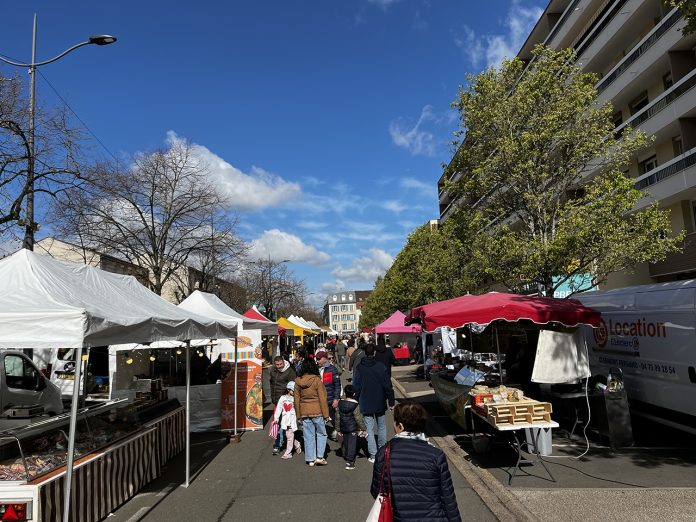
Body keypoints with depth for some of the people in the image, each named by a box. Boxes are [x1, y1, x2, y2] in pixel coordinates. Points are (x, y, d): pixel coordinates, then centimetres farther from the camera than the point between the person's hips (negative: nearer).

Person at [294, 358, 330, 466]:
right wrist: (326, 414, -4)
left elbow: (296, 400, 6)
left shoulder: (298, 382, 0)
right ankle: (319, 457, 8)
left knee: (308, 436, 11)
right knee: (321, 434, 13)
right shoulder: (316, 380, -13)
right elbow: (322, 399, -11)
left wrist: (298, 415, 15)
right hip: (317, 412, -4)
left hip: (304, 413, 4)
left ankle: (310, 459, 16)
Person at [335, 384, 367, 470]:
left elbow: (337, 417, 4)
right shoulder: (355, 405, -17)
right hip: (353, 429, -5)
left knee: (346, 442, 21)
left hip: (343, 428, 5)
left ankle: (346, 456, 35)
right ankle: (349, 462, 0)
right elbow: (358, 418, -13)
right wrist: (363, 428, -2)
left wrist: (338, 428, 13)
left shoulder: (340, 403, -2)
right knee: (352, 444, 1)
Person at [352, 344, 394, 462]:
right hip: (380, 403, 1)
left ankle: (373, 455, 4)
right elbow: (388, 385, -7)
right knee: (382, 426, 18)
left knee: (369, 429, 5)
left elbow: (356, 387, -4)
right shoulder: (381, 367, -9)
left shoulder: (359, 368, -8)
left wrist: (357, 402, 7)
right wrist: (391, 402, 1)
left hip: (365, 404, -1)